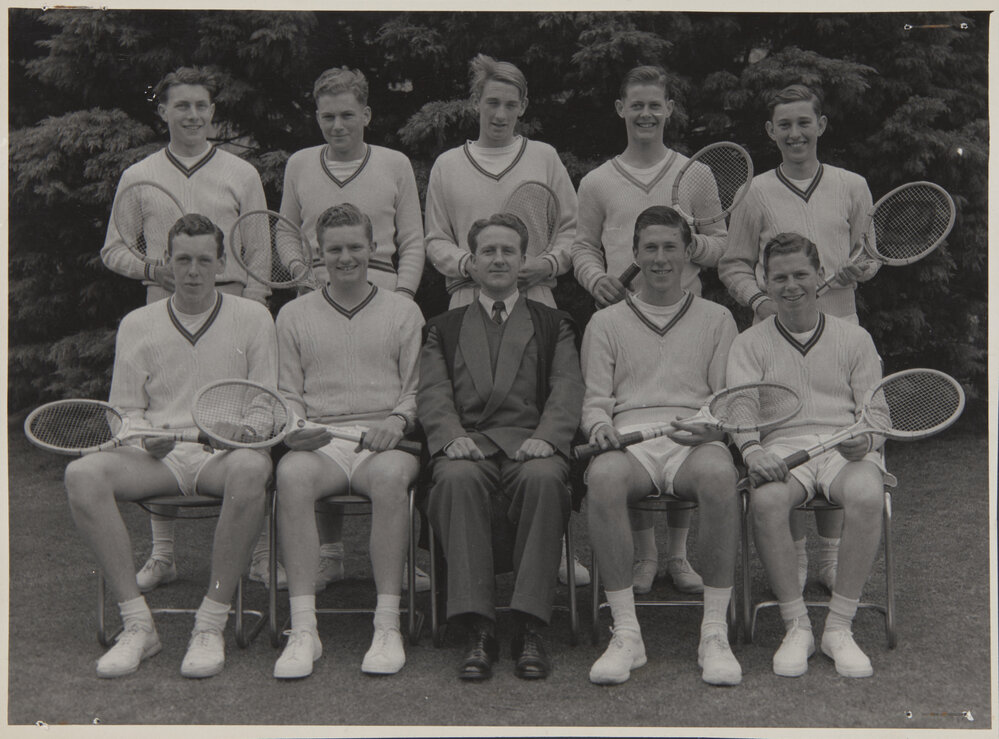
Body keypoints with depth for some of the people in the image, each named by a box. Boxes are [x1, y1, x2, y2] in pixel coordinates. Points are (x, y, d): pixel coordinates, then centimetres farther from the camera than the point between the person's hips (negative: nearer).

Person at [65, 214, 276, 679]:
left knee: (251, 469, -39)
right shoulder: (136, 325, 14)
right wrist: (146, 436, -9)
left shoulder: (252, 318, 10)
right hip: (158, 457, 2)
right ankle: (137, 624, -24)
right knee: (83, 474, -28)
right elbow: (125, 410, 13)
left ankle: (211, 626, -29)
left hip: (225, 453, -2)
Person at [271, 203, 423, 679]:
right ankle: (303, 630, -35)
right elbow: (287, 393, 14)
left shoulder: (403, 311, 17)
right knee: (291, 474, -35)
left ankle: (388, 627, -33)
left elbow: (417, 389, 11)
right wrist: (293, 428, -7)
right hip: (318, 442, 1)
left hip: (385, 440, 0)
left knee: (391, 474, -37)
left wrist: (397, 420, -10)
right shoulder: (293, 315, 19)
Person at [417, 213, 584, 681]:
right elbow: (432, 395, 9)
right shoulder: (443, 329, 25)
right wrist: (452, 436, -13)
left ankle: (530, 628, -31)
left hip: (530, 445, 0)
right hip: (467, 445, 0)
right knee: (458, 478, -35)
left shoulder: (553, 325, 23)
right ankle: (478, 630, -34)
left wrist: (545, 437, -13)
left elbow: (567, 390, 8)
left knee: (543, 477, -36)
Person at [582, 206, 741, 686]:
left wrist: (711, 426, -9)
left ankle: (715, 633, -29)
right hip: (629, 440, 0)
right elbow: (595, 401, 14)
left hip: (695, 443, 0)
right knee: (603, 476, -37)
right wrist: (601, 426, -9)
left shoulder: (716, 319, 21)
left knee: (719, 473, -38)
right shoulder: (606, 323, 22)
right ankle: (626, 634, -29)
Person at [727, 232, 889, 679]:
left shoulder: (854, 338, 17)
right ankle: (796, 627, -21)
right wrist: (752, 451, -22)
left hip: (845, 449, 1)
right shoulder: (749, 344, 15)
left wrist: (864, 440, -15)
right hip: (781, 448, 0)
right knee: (766, 499, -36)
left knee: (866, 495, -35)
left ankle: (839, 628, -21)